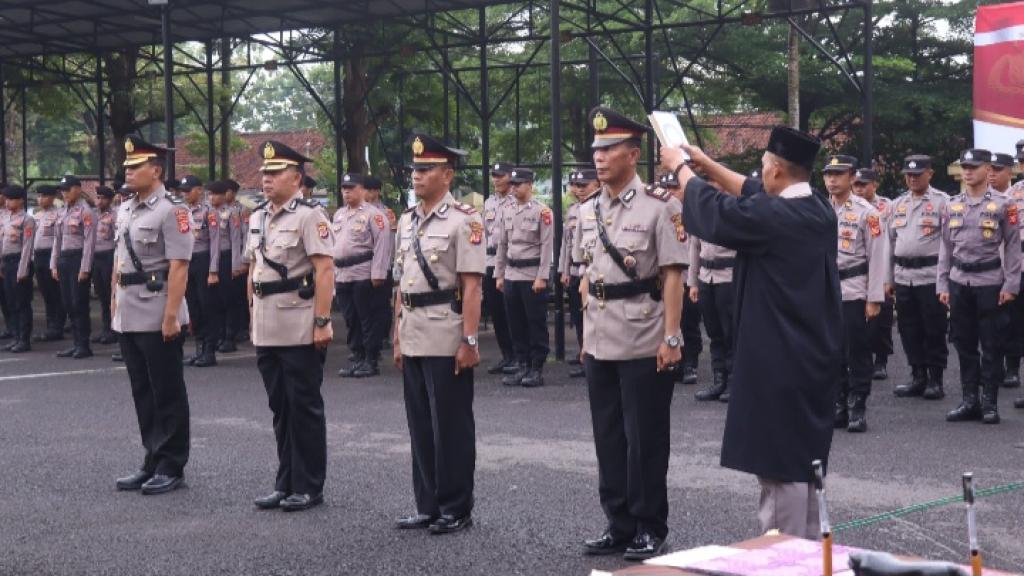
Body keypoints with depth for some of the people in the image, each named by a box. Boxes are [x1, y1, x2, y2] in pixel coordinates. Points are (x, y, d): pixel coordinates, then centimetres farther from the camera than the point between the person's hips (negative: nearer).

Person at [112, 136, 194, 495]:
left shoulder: (171, 210, -11)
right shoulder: (125, 210, 14)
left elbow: (179, 266, -16)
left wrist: (171, 315, -20)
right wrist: (115, 301, 16)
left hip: (158, 316, -8)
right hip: (128, 317, 8)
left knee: (168, 394, 1)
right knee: (142, 393, 13)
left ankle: (172, 467, 8)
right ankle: (153, 462, 22)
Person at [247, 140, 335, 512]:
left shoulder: (309, 215, -9)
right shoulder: (258, 216, 14)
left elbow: (324, 270, -15)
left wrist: (322, 322, -19)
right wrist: (253, 315, 17)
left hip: (300, 328, -7)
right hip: (267, 329, 7)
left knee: (305, 408, 1)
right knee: (280, 408, 13)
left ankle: (308, 488, 9)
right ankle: (286, 484, 21)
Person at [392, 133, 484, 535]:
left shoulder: (463, 220, -9)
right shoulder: (406, 221, 14)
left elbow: (471, 286, -13)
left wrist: (469, 341, -17)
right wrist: (398, 337, 15)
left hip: (447, 339, -7)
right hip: (413, 340, 7)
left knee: (451, 426, 0)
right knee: (420, 424, 12)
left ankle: (456, 510, 10)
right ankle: (428, 506, 21)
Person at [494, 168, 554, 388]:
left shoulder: (542, 211, -7)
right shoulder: (507, 211, 10)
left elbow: (547, 246, -10)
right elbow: (502, 245, 15)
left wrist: (542, 277, -15)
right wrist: (499, 275, 12)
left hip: (533, 276, -6)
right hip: (511, 275, 6)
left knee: (536, 324, 0)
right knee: (515, 324, 9)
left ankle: (537, 369, 7)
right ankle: (522, 366, 17)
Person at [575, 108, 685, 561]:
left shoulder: (658, 207, -9)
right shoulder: (587, 212, 10)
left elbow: (672, 275, -10)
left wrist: (671, 338, -14)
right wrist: (585, 334, 13)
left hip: (644, 344, -6)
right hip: (600, 344, 6)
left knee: (645, 439, 2)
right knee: (608, 438, 11)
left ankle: (649, 529, 13)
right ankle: (619, 525, 22)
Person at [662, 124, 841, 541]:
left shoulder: (772, 216, -20)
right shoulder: (819, 208, 5)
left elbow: (710, 212, -7)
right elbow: (753, 193, 19)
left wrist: (681, 166, 9)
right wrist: (706, 163, 22)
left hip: (778, 359, -9)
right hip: (816, 354, 9)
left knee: (779, 462, -2)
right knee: (805, 456, 18)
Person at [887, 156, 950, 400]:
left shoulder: (942, 202, -2)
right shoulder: (897, 205, 14)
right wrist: (889, 279, 14)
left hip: (931, 276, -5)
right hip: (903, 276, 5)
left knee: (934, 330, 1)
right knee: (909, 330, 9)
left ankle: (935, 380, 9)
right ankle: (918, 377, 18)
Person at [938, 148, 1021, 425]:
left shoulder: (1003, 205, -3)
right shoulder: (952, 206, 9)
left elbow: (1013, 247, -3)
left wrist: (1010, 285, -9)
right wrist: (942, 285, 7)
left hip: (990, 284, -4)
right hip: (959, 283, 4)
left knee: (992, 346, 1)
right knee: (964, 344, 8)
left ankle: (990, 403, 8)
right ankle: (970, 400, 16)